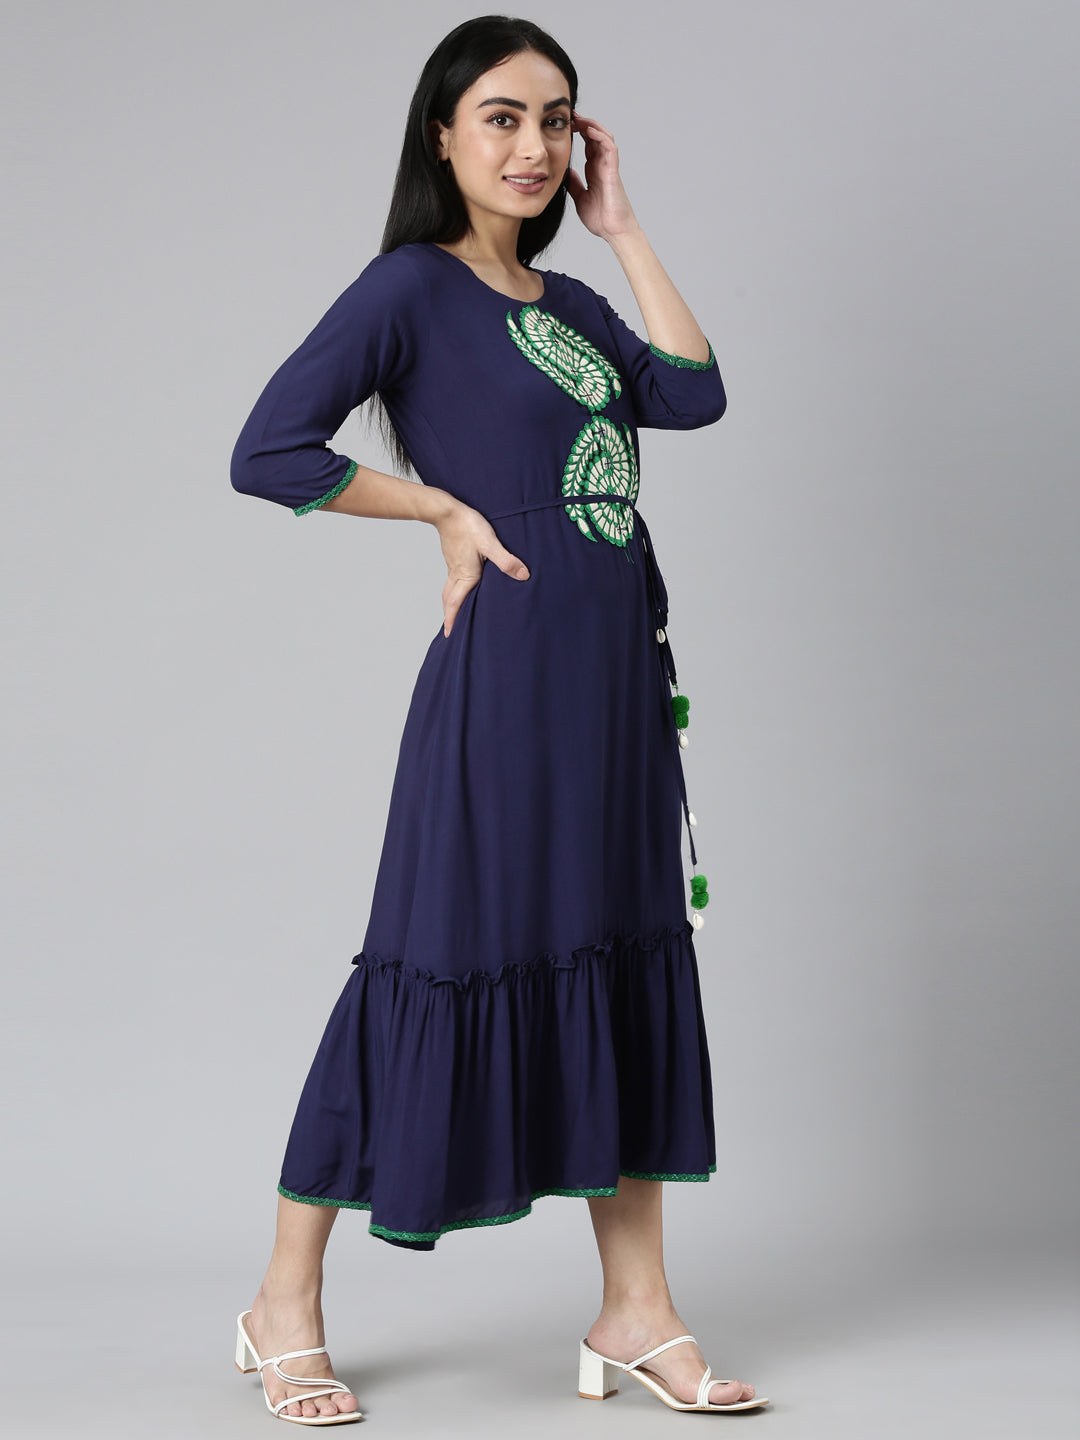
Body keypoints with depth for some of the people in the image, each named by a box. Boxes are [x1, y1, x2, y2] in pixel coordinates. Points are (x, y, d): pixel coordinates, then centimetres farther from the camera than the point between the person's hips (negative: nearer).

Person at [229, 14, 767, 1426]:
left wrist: (623, 229, 5)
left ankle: (635, 1311, 15)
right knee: (449, 963, -3)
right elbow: (267, 451, -13)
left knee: (624, 963, 7)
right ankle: (286, 1307, 10)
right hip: (508, 673, -7)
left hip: (619, 674, 7)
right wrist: (449, 506, -9)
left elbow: (695, 396, 1)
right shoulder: (411, 289, -5)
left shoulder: (571, 301, 16)